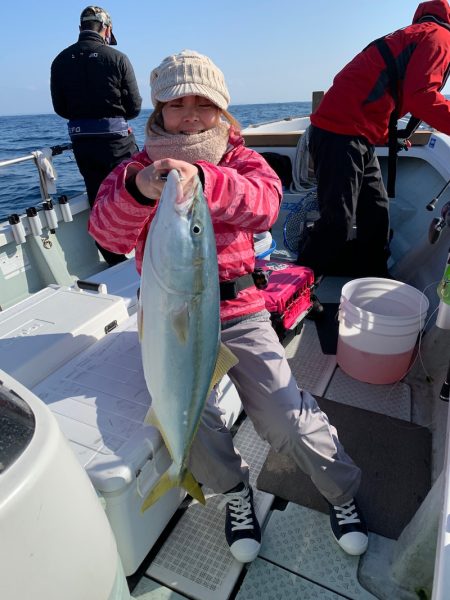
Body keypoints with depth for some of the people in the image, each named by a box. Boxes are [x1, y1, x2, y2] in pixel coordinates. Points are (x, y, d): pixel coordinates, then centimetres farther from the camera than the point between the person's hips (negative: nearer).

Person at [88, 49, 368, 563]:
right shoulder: (136, 169, 6)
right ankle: (235, 491, 14)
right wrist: (136, 191, -32)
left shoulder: (242, 161, 6)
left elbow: (263, 204, -18)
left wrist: (202, 179, -37)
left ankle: (341, 491, 27)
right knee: (189, 410, -21)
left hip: (239, 311, 0)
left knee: (287, 419, -7)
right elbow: (107, 234, -11)